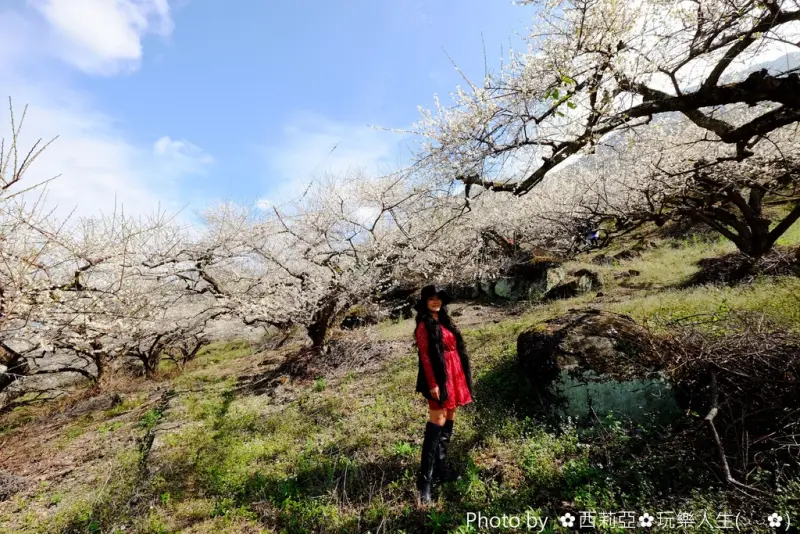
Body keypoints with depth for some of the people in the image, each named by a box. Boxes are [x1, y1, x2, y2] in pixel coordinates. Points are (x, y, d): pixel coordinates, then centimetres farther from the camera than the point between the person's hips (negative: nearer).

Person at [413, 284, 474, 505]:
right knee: (437, 423, -9)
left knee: (449, 421, 13)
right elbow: (425, 356, -15)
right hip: (439, 377, -9)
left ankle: (440, 469, 25)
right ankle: (425, 479, -3)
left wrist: (461, 378, 16)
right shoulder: (424, 325, -10)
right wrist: (433, 384, -19)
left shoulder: (444, 321, 14)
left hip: (453, 375, 9)